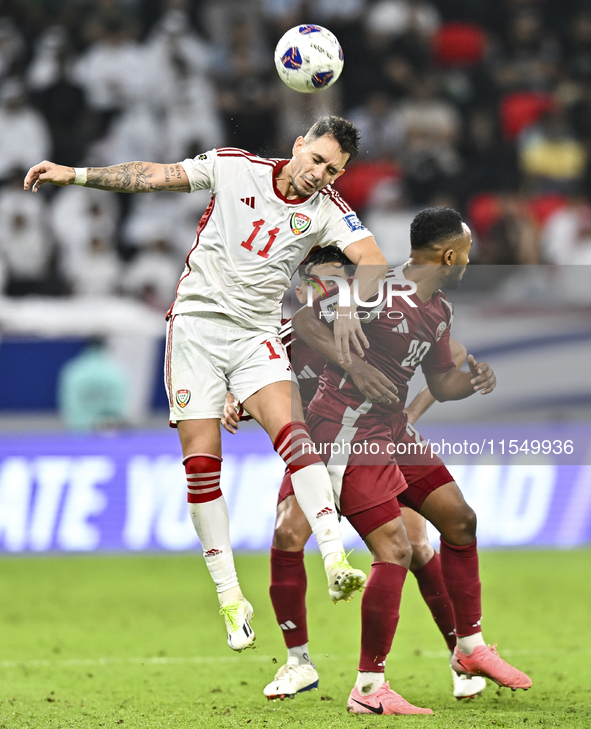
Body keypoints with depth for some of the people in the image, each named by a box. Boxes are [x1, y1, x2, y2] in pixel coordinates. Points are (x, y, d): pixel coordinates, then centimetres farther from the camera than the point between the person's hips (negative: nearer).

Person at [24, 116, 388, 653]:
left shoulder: (328, 209, -3)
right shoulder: (234, 167, -2)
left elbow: (373, 260, -17)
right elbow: (153, 177, 3)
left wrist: (351, 308, -35)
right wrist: (73, 174, 0)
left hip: (257, 336, 0)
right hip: (197, 322, 0)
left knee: (291, 429, -24)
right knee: (201, 460, -5)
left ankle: (336, 566, -33)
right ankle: (230, 599, 2)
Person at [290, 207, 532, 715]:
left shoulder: (440, 311, 10)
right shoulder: (381, 293, -20)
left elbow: (439, 383, 20)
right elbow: (303, 319, -19)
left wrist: (473, 381, -1)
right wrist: (353, 366, -28)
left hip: (392, 429, 10)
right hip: (347, 432, -10)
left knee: (460, 520, 16)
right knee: (394, 550, -16)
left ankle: (470, 648, 33)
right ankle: (370, 688, -6)